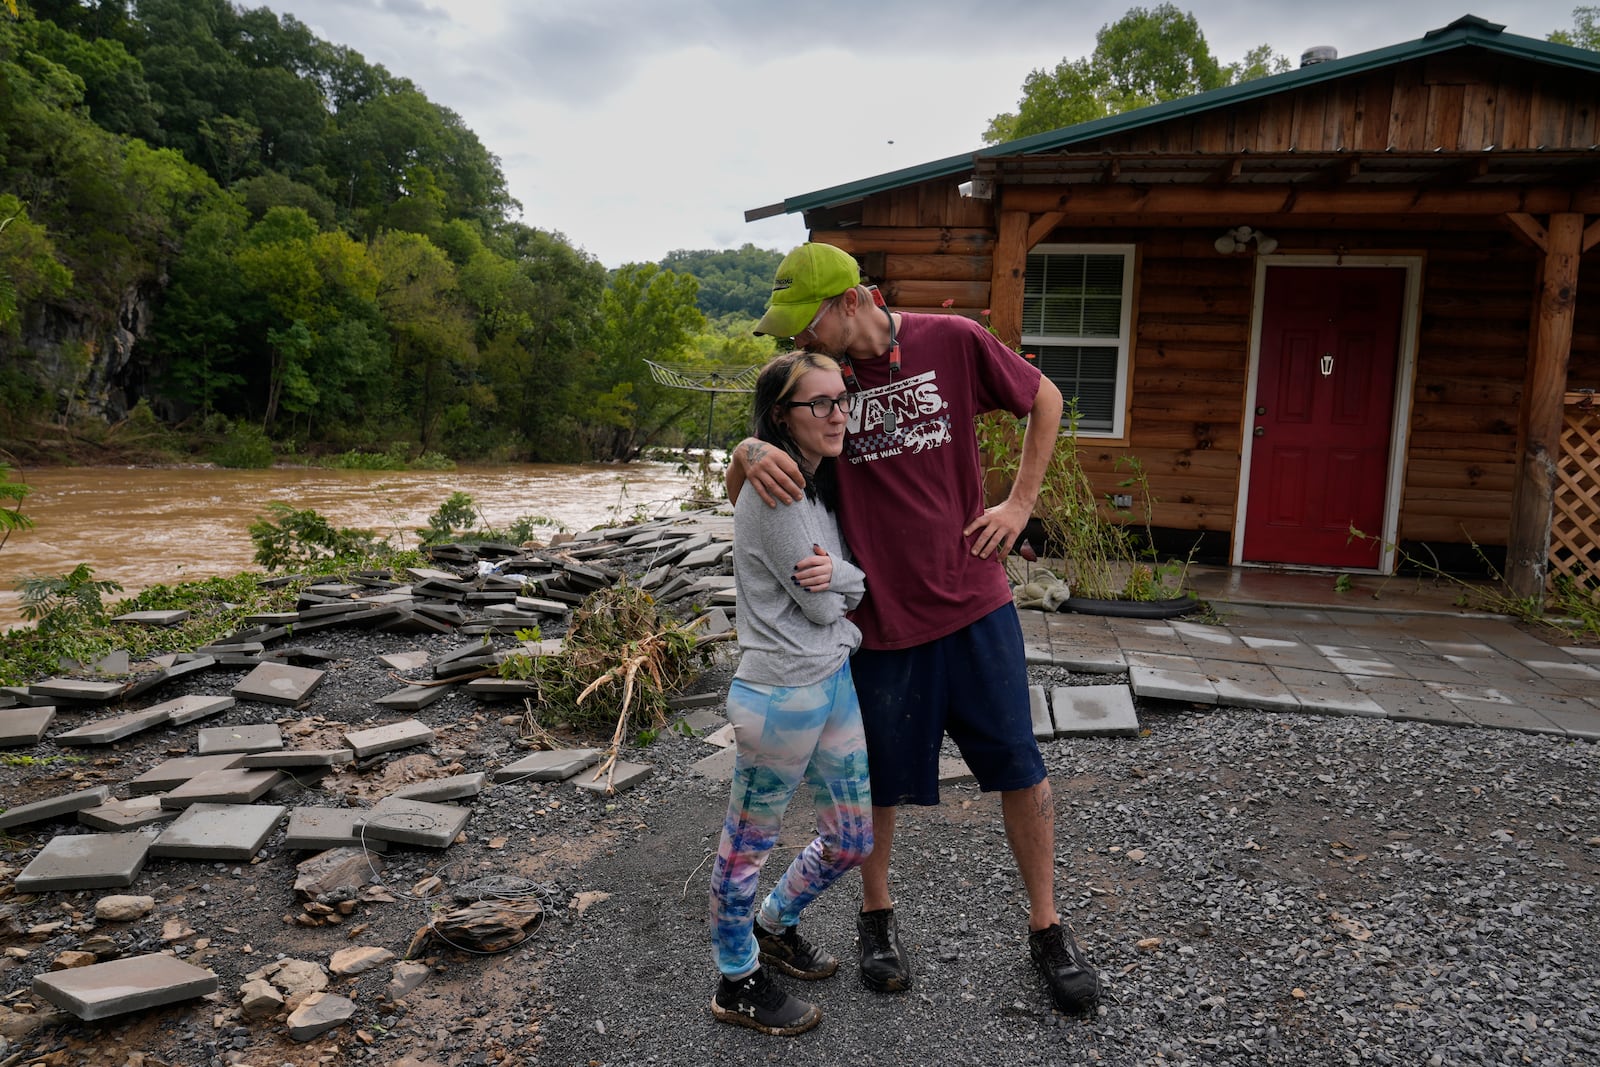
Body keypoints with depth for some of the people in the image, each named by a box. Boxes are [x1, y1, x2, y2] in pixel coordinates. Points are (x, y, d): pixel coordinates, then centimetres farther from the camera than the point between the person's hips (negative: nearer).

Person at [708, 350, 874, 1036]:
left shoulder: (820, 484, 10)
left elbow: (853, 583, 9)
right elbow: (820, 606, -17)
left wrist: (839, 575, -13)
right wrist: (836, 584, 4)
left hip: (836, 679, 9)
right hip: (784, 694, -9)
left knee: (852, 840, 19)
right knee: (748, 845, 11)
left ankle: (774, 926, 44)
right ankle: (737, 983, 31)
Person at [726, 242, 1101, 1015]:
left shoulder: (952, 341, -7)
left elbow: (1044, 400, 8)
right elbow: (736, 486, 1)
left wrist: (1019, 503, 0)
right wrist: (751, 454, -24)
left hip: (973, 598, 0)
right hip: (880, 610, 1)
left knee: (1018, 765, 7)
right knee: (881, 777, 13)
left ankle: (1047, 929, 27)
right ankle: (876, 916, 38)